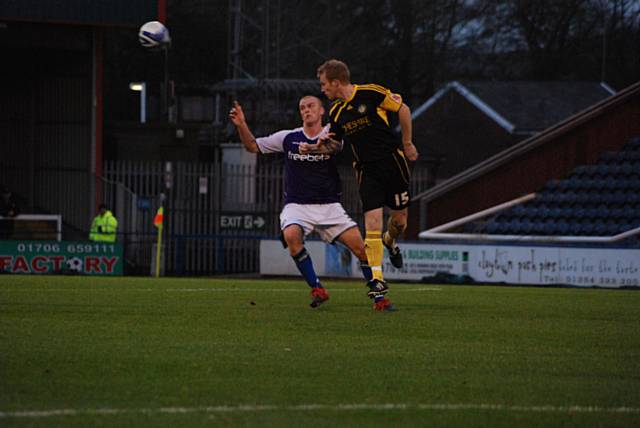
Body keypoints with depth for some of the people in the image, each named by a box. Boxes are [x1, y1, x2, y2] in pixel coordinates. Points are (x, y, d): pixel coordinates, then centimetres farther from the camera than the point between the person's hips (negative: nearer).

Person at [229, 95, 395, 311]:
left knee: (359, 245, -13)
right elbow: (252, 146, 10)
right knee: (291, 235, -32)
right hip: (297, 206, 0)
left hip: (329, 205, 0)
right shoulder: (288, 138, 5)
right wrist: (241, 125, -5)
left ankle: (378, 294, 7)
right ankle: (317, 289, -19)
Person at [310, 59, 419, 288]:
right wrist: (316, 147, -4)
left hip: (393, 163, -3)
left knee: (400, 219, 5)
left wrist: (407, 144, 2)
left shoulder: (370, 93, -11)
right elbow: (335, 143, 17)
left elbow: (403, 109, -2)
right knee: (372, 222, -12)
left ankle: (390, 241, 42)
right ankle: (376, 277, -11)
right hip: (367, 171, 3)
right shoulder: (336, 112, 6)